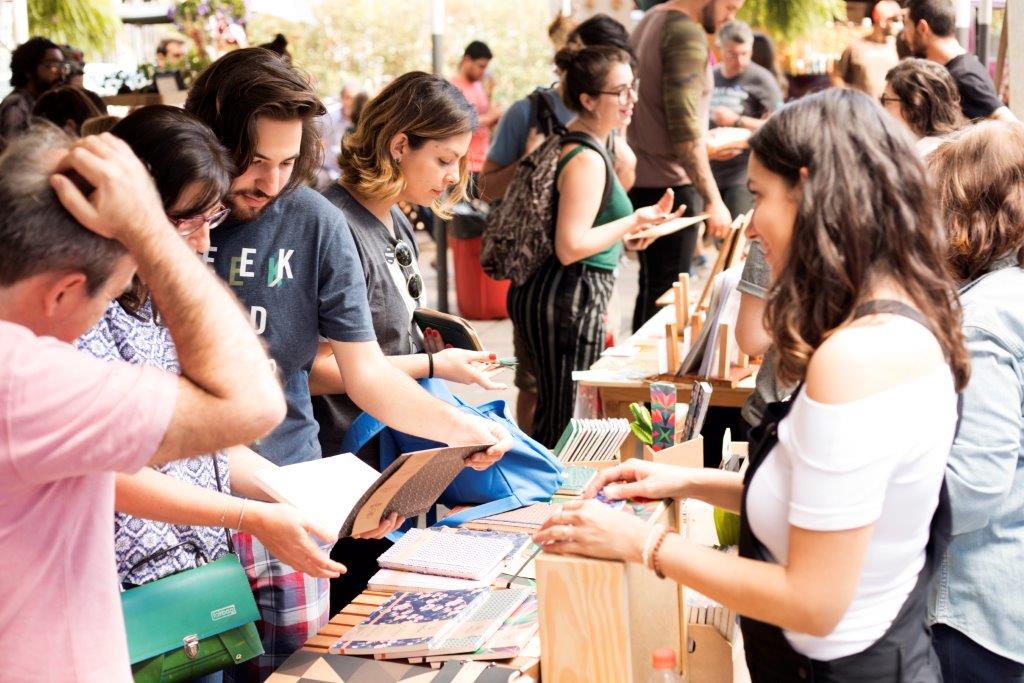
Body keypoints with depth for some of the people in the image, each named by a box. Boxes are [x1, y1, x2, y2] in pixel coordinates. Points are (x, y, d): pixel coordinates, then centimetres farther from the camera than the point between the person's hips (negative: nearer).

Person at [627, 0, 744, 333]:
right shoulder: (687, 34, -16)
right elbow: (685, 128, -23)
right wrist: (713, 200, -22)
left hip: (642, 178, 9)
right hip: (671, 185, -9)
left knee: (650, 287, 17)